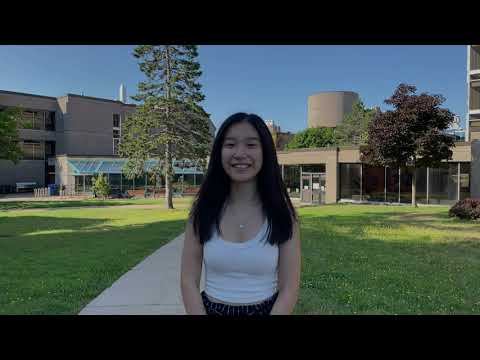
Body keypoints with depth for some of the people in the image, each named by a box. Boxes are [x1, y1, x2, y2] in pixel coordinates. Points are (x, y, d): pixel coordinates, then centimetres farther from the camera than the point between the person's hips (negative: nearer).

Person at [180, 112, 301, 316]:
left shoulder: (281, 212, -12)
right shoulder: (203, 209, -10)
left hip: (269, 310, 0)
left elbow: (289, 289, -12)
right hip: (211, 310, 1)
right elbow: (189, 282, -8)